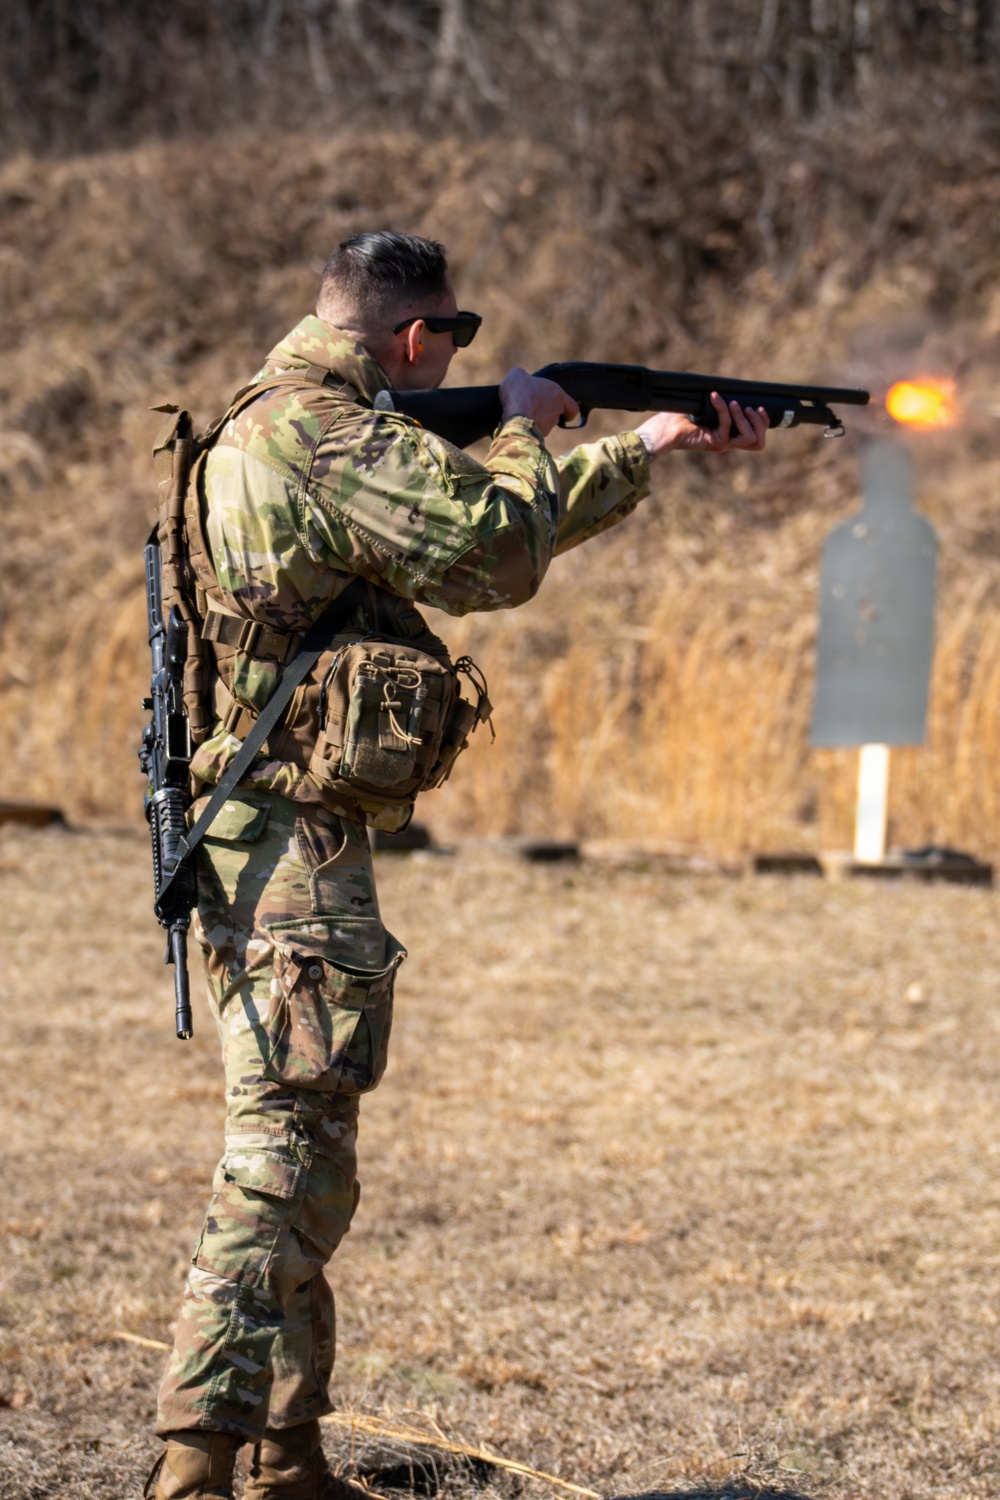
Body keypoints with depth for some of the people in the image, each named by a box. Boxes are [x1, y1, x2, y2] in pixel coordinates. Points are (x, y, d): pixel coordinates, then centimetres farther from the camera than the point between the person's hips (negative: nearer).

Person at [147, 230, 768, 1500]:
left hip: (252, 849, 11)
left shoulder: (279, 424, 18)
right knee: (286, 1166, -13)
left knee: (300, 1165, 16)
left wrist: (653, 447, 29)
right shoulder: (325, 432, -14)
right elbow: (497, 556, -17)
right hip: (294, 839, -11)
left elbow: (497, 531, 27)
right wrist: (520, 432, 1)